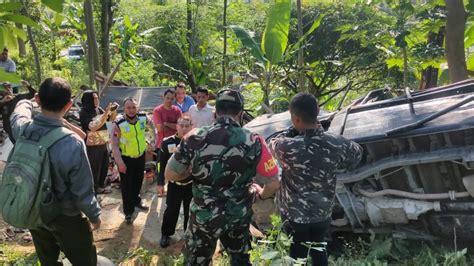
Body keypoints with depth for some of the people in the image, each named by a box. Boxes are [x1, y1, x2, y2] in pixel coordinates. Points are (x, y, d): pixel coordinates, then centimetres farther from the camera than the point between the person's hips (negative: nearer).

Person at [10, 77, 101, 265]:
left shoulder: (21, 128, -17)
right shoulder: (72, 144, -33)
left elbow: (20, 110, 11)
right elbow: (83, 192, -24)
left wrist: (26, 102, 33)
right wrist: (94, 216, -6)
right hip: (65, 218, -5)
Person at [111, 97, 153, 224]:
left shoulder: (143, 117, -12)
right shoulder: (118, 124, -22)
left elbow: (151, 126, 13)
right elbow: (114, 145, -18)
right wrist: (120, 162, -22)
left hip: (141, 155, 4)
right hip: (126, 158, -4)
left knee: (138, 181, 23)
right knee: (127, 185, 7)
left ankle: (136, 201, 48)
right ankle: (128, 211, 22)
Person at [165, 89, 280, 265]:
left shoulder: (194, 139, -14)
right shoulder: (254, 143, -14)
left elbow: (170, 175, -5)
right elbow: (273, 184, -8)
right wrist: (261, 196, 13)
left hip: (203, 216, -1)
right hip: (239, 217, 1)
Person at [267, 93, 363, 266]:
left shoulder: (289, 146, -28)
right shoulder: (337, 143, -16)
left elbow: (273, 144, -4)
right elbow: (356, 155, 6)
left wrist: (293, 132, -6)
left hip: (295, 213, -3)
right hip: (323, 211, 3)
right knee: (319, 249, 25)